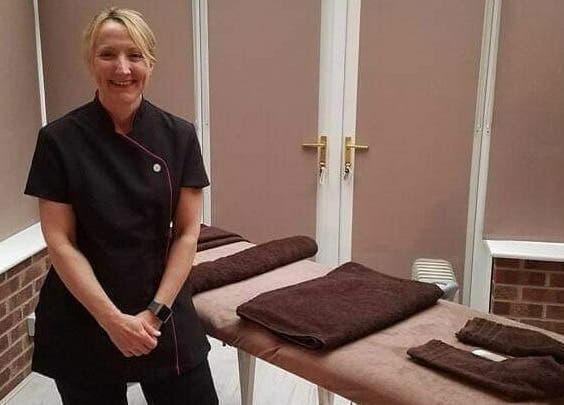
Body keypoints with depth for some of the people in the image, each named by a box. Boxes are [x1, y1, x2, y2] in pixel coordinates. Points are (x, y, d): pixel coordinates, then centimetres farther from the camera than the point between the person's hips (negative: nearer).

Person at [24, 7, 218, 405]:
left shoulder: (178, 136, -4)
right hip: (82, 320, -1)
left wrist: (155, 311, -10)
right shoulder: (60, 139, -8)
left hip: (164, 315, 2)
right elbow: (59, 242, -9)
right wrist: (112, 319, -15)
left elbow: (187, 233, -3)